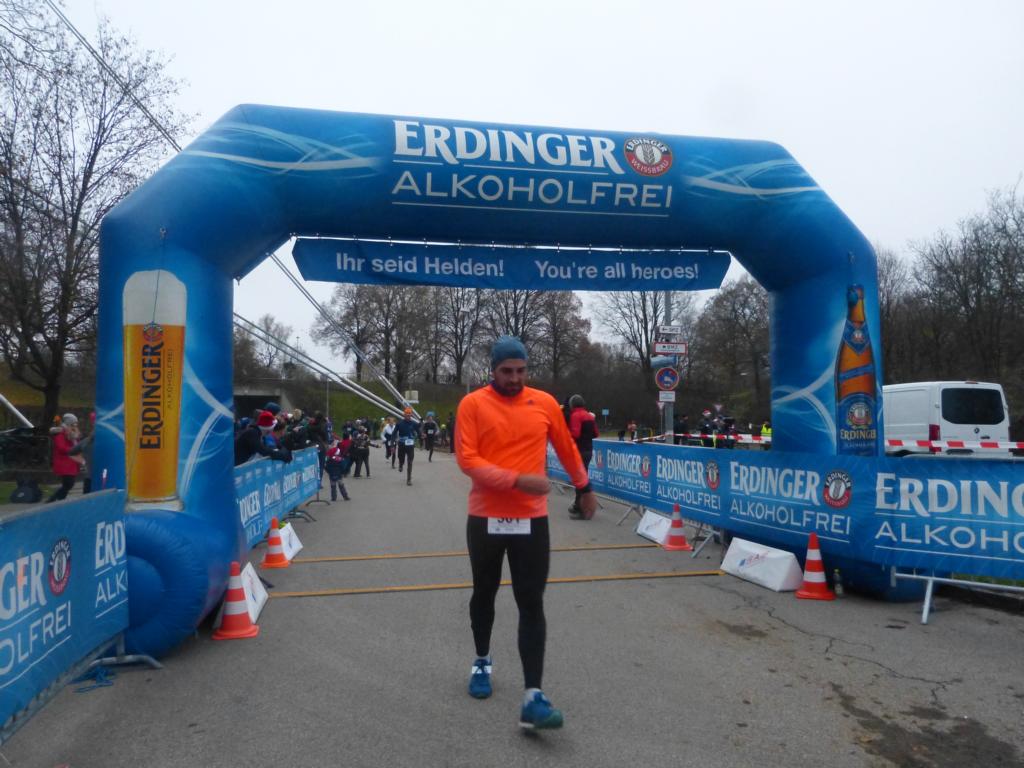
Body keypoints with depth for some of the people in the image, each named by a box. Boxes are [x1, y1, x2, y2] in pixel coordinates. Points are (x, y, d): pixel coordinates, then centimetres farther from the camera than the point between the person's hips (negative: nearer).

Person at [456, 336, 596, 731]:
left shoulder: (545, 403, 2)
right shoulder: (472, 404, -5)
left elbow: (567, 448, 16)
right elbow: (466, 458, -13)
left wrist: (585, 488, 26)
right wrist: (518, 479, -22)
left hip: (532, 520, 1)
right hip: (485, 519, 0)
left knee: (532, 605, -2)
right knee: (484, 594, 18)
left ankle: (533, 698, 1)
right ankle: (482, 662, 41)